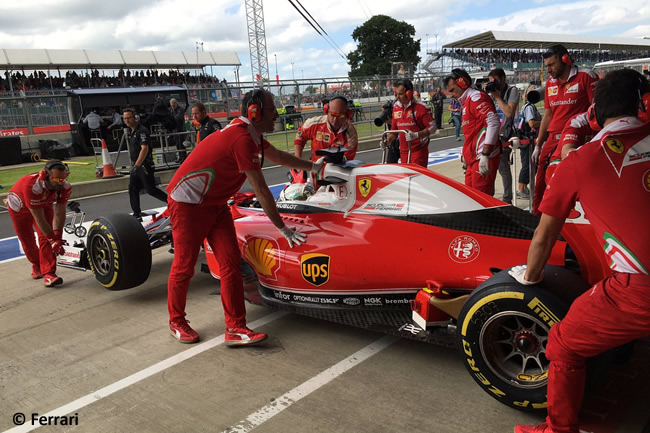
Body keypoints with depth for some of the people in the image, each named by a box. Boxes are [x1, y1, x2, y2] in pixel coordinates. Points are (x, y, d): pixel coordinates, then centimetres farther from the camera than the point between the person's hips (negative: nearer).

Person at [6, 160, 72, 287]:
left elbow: (59, 214, -23)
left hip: (43, 205, 3)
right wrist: (53, 240, -33)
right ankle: (36, 265, 34)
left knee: (46, 238, -16)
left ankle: (49, 274, -17)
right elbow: (39, 219, -38)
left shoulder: (65, 187, -31)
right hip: (19, 206, -3)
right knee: (27, 241, 5)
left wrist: (57, 237, -27)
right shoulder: (31, 186, -44)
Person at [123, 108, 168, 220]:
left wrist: (137, 165, -30)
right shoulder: (129, 131, 12)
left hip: (145, 164, -8)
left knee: (150, 190, -6)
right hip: (135, 165, 8)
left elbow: (144, 149, -25)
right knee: (132, 190, 5)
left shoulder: (142, 131, -16)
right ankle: (137, 215, 12)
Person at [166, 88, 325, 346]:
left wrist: (312, 167, 36)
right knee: (185, 265, 3)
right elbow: (261, 191, -23)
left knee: (231, 262, -1)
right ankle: (176, 322, 25)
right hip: (188, 203, -9)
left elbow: (278, 156, 25)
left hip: (215, 204, 9)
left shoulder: (251, 134, 5)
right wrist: (283, 229, -17)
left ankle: (235, 328, 2)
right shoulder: (242, 138, -25)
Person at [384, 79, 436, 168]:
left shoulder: (421, 107, -9)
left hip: (419, 150, -6)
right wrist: (387, 141, 2)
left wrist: (416, 135, -24)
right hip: (403, 150, 6)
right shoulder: (396, 108, 9)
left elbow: (432, 127, -10)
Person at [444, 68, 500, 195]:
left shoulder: (477, 97, -9)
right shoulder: (467, 102, 22)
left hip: (483, 160, -10)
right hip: (473, 160, 10)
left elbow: (493, 123, -21)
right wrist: (465, 154, 22)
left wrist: (485, 155, -26)